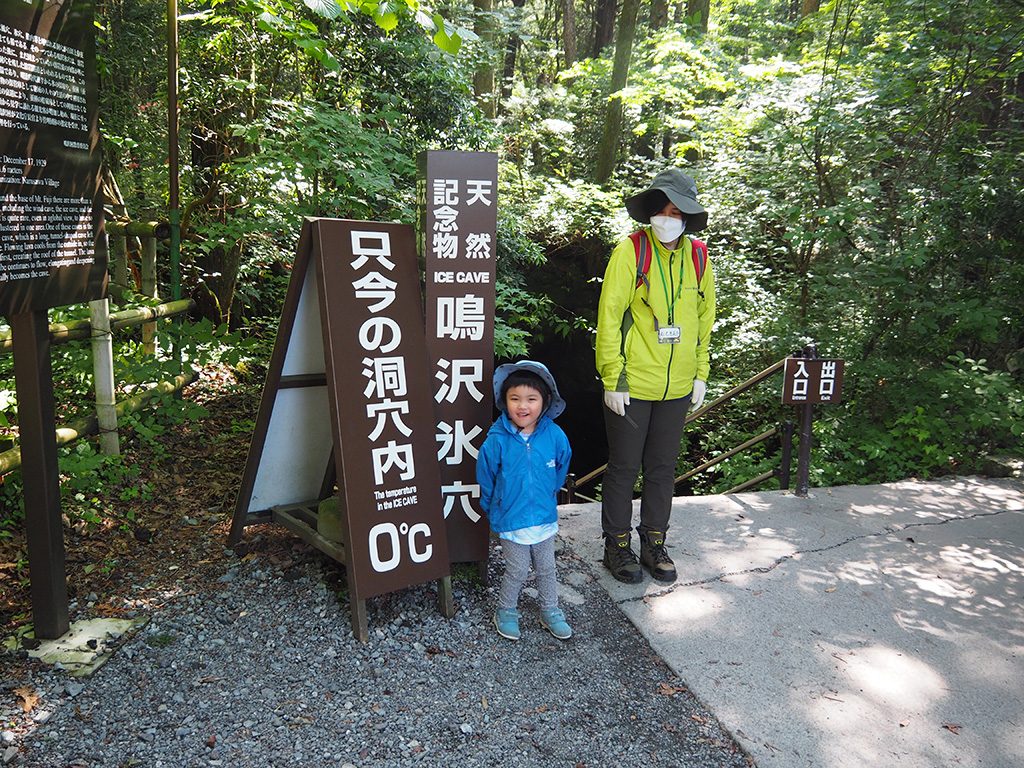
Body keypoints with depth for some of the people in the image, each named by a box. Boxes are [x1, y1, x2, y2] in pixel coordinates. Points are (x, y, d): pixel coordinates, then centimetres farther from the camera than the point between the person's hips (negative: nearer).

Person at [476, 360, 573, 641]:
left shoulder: (555, 436, -13)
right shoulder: (497, 441, -19)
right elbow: (486, 481, -4)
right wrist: (495, 511, 5)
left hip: (545, 519, 3)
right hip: (511, 522, -3)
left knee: (547, 568, 19)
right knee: (517, 571, 11)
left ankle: (550, 611, 39)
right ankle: (506, 611, 35)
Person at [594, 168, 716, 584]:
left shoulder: (696, 257, 3)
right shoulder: (629, 252, -12)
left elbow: (704, 318, 12)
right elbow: (609, 319, -12)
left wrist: (700, 374, 10)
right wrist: (613, 380, -13)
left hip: (677, 386, 5)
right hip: (631, 385, -4)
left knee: (663, 467, 16)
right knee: (624, 467, 9)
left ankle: (654, 543, 33)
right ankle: (617, 545, 26)